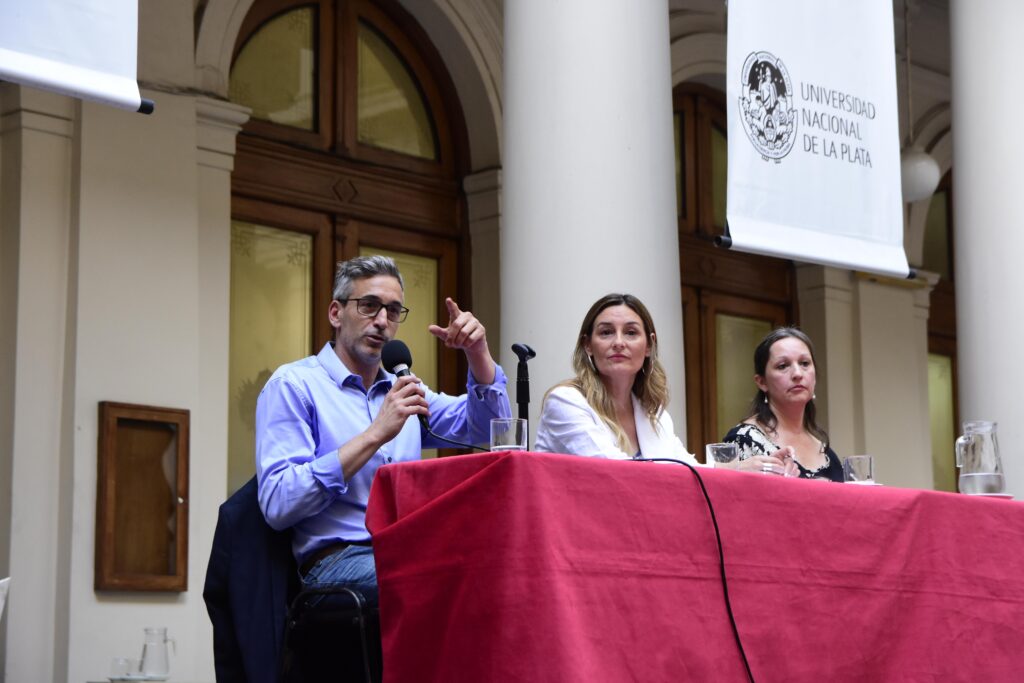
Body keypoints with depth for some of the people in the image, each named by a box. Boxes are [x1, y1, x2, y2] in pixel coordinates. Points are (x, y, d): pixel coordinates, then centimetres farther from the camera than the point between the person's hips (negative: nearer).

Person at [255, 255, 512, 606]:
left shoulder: (401, 389, 26)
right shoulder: (293, 384, 3)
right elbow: (277, 504, -11)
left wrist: (478, 353, 5)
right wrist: (376, 435, -12)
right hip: (338, 561, -6)